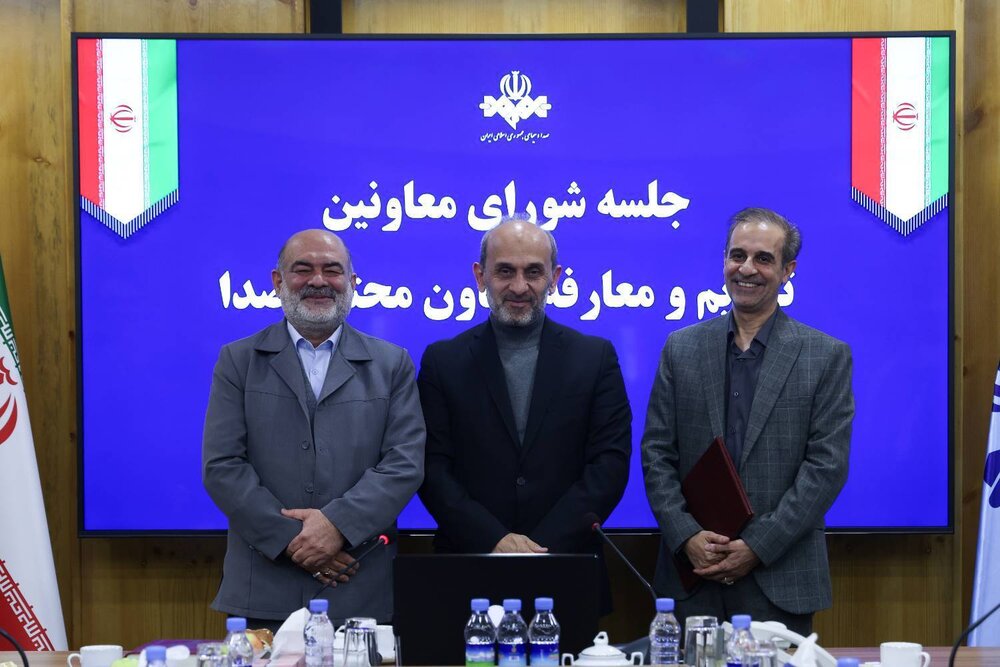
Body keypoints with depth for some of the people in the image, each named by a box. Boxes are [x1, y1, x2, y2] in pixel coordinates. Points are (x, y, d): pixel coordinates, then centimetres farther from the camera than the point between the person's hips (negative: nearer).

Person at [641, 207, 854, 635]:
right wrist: (687, 536, -10)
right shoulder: (681, 348, 8)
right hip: (693, 573, 2)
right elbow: (657, 454, 5)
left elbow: (828, 464, -5)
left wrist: (759, 545, -13)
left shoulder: (827, 356, 0)